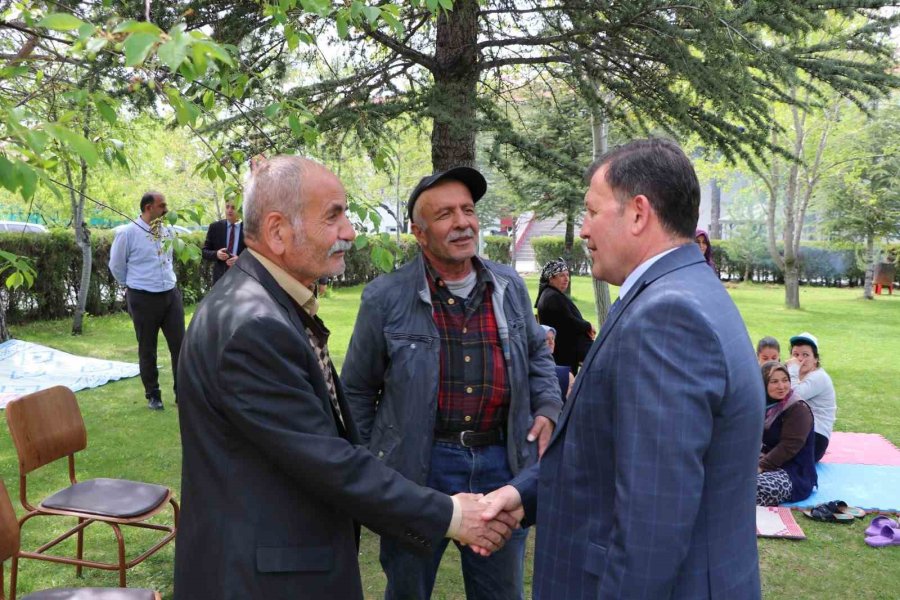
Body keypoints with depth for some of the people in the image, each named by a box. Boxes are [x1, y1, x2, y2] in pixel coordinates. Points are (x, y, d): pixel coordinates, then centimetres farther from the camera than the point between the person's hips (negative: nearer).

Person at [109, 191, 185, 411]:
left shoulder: (167, 231, 5)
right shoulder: (128, 233, -10)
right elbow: (116, 265, 2)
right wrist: (132, 285, 12)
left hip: (171, 295, 4)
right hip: (143, 299, -4)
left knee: (179, 345, 3)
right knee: (147, 350, 8)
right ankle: (152, 395, 21)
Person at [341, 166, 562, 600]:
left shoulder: (510, 287, 4)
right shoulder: (386, 298, -8)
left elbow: (537, 354, 19)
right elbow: (357, 391, 1)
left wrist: (547, 407, 4)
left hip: (502, 460, 3)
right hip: (420, 464, -3)